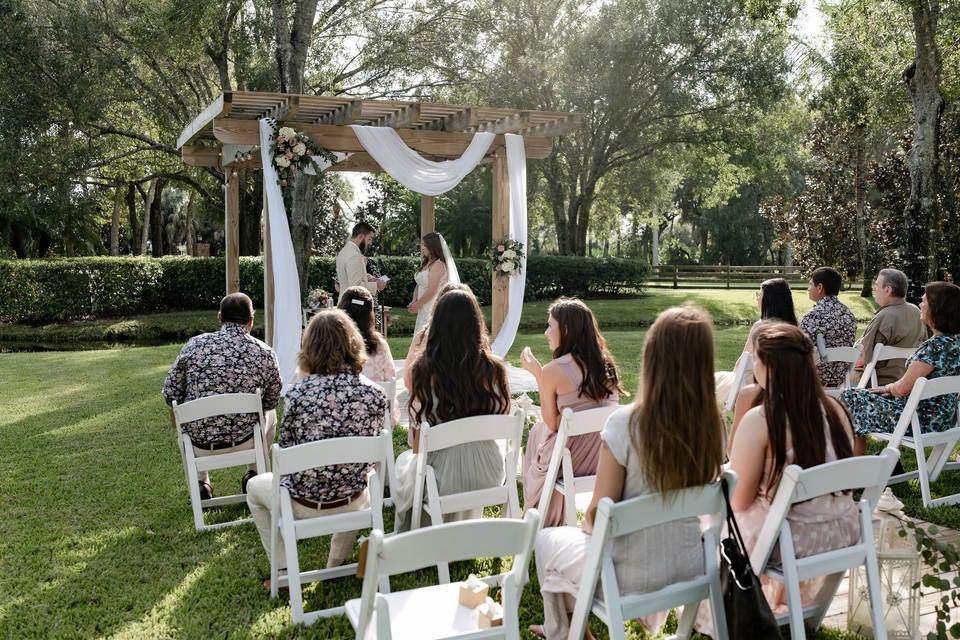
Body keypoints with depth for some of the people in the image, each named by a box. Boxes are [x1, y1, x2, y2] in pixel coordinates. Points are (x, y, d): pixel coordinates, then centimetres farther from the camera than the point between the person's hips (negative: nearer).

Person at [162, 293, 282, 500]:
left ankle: (201, 483, 34)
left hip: (199, 445, 1)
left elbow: (170, 393, -1)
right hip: (244, 442, -1)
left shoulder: (195, 345, -8)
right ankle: (254, 476, 34)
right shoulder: (265, 354, -10)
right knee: (270, 414, 32)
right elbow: (272, 401, 4)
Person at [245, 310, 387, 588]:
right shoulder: (374, 394, -12)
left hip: (302, 504, -2)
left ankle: (284, 571, 28)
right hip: (351, 502, 2)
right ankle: (337, 564, 41)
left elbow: (285, 448, -8)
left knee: (255, 487, 30)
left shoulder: (297, 392, -20)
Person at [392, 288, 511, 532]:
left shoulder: (424, 371, -20)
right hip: (488, 475, 3)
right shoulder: (493, 370, -13)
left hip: (443, 477, -2)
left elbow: (416, 439, -9)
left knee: (404, 460, 32)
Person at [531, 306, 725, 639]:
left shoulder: (627, 422, -25)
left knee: (546, 540, 24)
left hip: (634, 574, -5)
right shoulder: (712, 424, -10)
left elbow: (597, 515, -16)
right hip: (692, 565, 5)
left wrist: (587, 526, 8)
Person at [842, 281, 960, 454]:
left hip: (921, 422, -9)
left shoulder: (935, 346, -26)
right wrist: (892, 387, 8)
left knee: (850, 398, 6)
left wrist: (889, 388, -1)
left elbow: (903, 388, -23)